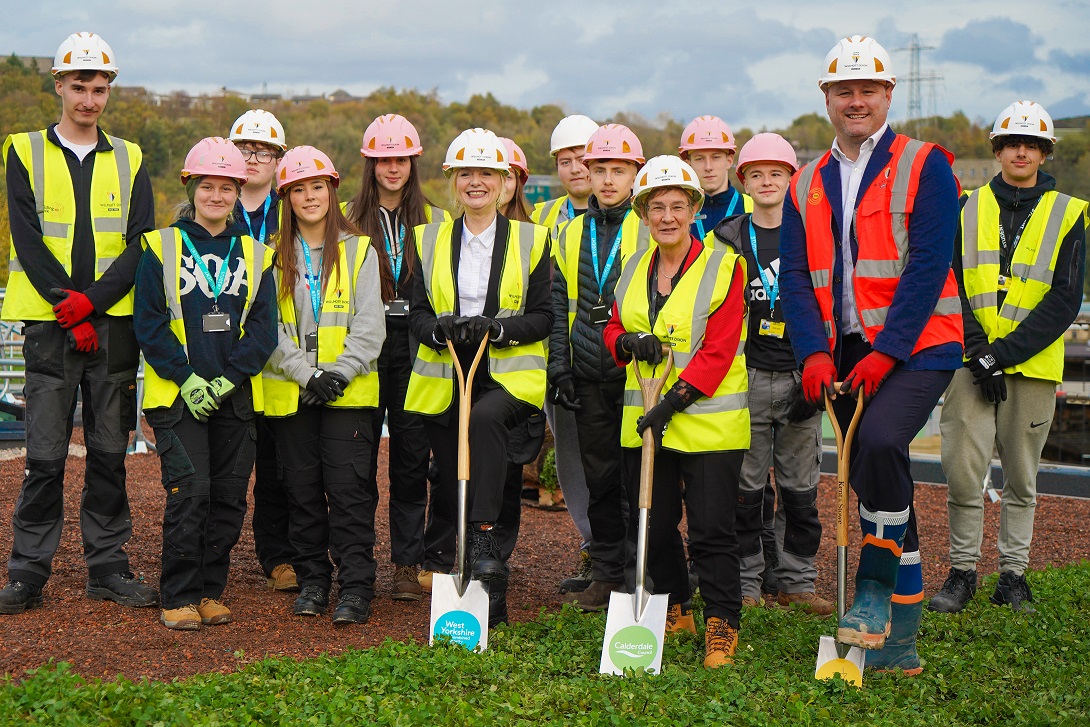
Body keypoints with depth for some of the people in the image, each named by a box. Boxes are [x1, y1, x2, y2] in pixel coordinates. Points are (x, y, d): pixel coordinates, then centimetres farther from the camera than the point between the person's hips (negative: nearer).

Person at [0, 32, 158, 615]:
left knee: (110, 452, 6)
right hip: (50, 326, -2)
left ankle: (107, 567, 15)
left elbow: (142, 246, 1)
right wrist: (69, 312, -12)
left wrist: (91, 300, -12)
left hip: (113, 326, 2)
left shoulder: (129, 160, 10)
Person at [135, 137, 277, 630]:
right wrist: (186, 378, -13)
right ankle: (180, 598, 0)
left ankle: (211, 592, 17)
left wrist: (227, 379, -9)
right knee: (189, 492, -10)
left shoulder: (255, 255, 11)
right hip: (177, 396, -3)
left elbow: (264, 329, 4)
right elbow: (148, 323, -3)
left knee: (229, 497, 4)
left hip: (236, 398, 3)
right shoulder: (162, 247, 3)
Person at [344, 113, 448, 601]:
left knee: (412, 454, 1)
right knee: (361, 454, 0)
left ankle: (407, 565, 8)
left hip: (415, 348, 1)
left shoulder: (435, 221, 10)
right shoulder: (349, 219, 8)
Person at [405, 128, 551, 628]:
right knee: (449, 484, 4)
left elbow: (543, 318, 1)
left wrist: (498, 328, -18)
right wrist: (440, 329, -15)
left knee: (484, 418, -36)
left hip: (508, 375, -3)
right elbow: (417, 314, 8)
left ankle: (484, 537, -33)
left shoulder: (531, 239, 5)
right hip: (444, 377, 3)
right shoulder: (429, 239, 11)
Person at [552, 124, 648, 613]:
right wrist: (559, 368, 7)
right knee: (599, 477, 9)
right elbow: (559, 308, 14)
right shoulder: (572, 235, 13)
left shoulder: (652, 229, 0)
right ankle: (606, 575, 19)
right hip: (589, 378, 4)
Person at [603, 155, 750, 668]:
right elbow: (614, 330, 19)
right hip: (643, 422, 6)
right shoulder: (634, 270, 11)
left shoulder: (722, 266, -7)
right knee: (650, 524, 12)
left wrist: (675, 401, -20)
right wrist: (629, 342, -5)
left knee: (711, 529, -4)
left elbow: (718, 350, -13)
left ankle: (722, 625, 8)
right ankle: (672, 611, 31)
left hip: (709, 422, -5)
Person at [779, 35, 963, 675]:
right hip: (846, 354, 5)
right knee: (876, 479, 7)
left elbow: (929, 264, -11)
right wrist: (815, 353, -9)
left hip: (916, 346, -5)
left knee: (881, 441, -30)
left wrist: (886, 352, -18)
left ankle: (876, 589, -14)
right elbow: (795, 277, 7)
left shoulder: (924, 166, -2)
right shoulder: (807, 186, 13)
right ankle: (899, 639, 15)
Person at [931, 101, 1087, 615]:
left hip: (1033, 364, 0)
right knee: (963, 470, -6)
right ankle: (962, 571, 8)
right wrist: (977, 351, -12)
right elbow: (951, 284, 1)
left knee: (1021, 477, 8)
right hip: (971, 362, 0)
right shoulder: (968, 210, 8)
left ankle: (1013, 575, 19)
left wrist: (1001, 354, -13)